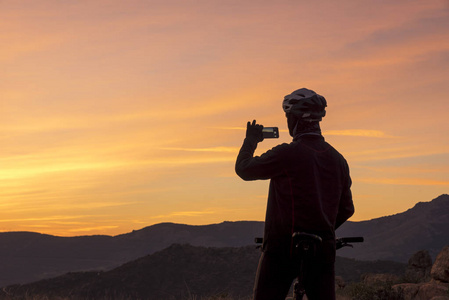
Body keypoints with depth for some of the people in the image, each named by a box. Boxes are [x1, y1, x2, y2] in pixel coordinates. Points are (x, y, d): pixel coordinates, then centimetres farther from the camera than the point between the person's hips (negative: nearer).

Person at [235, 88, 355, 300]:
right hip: (323, 248, 5)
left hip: (284, 245, -5)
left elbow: (244, 169, 0)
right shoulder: (338, 159, 8)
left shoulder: (287, 154, -12)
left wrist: (251, 140, 17)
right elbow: (346, 209, 15)